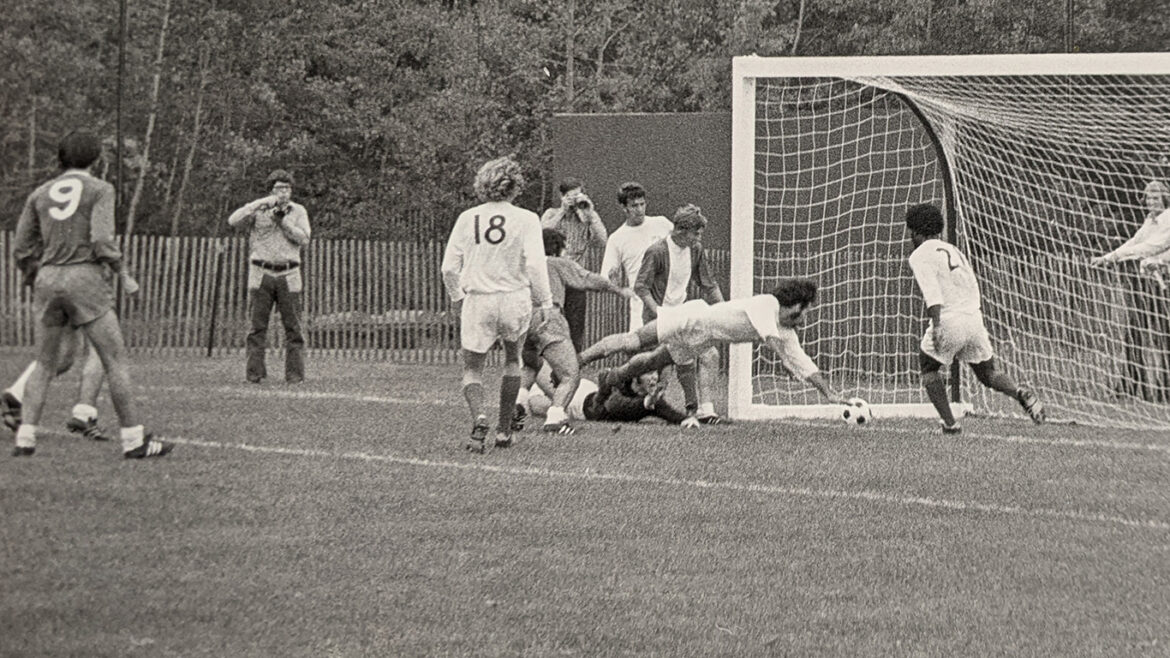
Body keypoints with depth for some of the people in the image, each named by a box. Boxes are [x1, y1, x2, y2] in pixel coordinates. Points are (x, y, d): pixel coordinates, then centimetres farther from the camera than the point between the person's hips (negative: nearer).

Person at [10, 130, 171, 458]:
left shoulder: (40, 194, 11)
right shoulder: (99, 190, -2)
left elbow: (22, 249, 10)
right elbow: (102, 241, -15)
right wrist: (116, 263, 5)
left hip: (48, 281, 5)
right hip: (85, 280, -5)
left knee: (44, 365, 14)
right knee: (116, 360, 1)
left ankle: (25, 439, 4)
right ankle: (133, 440, -1)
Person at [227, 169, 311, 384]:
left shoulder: (298, 211, 9)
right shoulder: (258, 210, 5)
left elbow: (304, 238, -3)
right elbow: (234, 221, -11)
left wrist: (282, 220, -10)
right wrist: (261, 203, -17)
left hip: (289, 276, 1)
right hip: (262, 275, -1)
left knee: (293, 326, -2)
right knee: (258, 326, -2)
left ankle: (295, 374, 0)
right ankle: (254, 373, -1)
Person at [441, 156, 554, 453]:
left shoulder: (467, 219, -1)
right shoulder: (526, 220, -6)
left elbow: (449, 267, 1)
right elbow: (535, 265, -10)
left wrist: (456, 296, 18)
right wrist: (544, 303, 0)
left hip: (477, 301, 0)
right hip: (515, 298, 0)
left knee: (472, 369, 10)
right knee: (512, 359, 24)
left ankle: (478, 417, -20)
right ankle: (504, 430, 21)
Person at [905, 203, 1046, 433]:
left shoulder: (920, 255, 0)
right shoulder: (954, 250, 23)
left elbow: (931, 290, -15)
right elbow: (973, 287, 20)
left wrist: (937, 325, -22)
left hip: (948, 320, -6)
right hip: (974, 317, 6)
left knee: (929, 367, 16)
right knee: (988, 373, 12)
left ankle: (949, 422, 7)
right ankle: (1020, 392, -18)